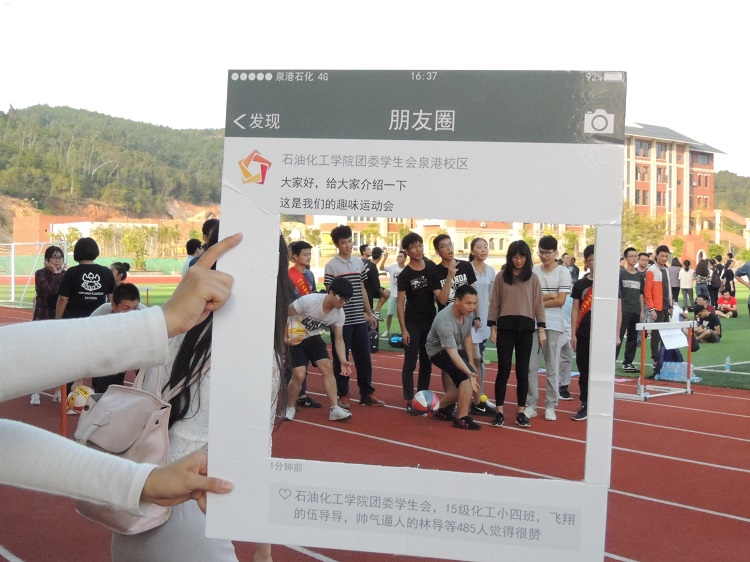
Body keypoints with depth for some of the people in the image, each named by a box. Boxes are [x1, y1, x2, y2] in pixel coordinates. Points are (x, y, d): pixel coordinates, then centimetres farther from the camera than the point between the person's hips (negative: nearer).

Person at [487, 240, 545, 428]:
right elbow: (494, 303, 5)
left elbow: (539, 305, 6)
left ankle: (521, 412, 13)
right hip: (505, 327, -1)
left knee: (522, 371, 6)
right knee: (503, 370, -1)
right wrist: (493, 328, 0)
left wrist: (541, 329, 0)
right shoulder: (501, 277, 4)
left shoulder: (533, 278, 5)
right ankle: (499, 411, 6)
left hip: (526, 328, 1)